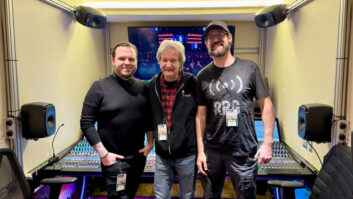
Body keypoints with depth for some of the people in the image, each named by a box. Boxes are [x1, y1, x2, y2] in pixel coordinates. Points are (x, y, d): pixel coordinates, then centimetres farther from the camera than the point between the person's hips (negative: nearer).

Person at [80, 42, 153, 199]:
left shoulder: (142, 87, 4)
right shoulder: (100, 87, -10)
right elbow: (86, 124, -11)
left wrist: (150, 143, 5)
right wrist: (103, 153, -14)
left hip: (139, 156, 5)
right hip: (114, 159, -5)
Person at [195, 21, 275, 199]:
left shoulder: (249, 68, -2)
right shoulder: (203, 76, 2)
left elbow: (266, 104, -1)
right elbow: (201, 114, 3)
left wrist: (268, 142, -7)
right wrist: (200, 150, 1)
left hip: (244, 151, -1)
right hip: (211, 151, 2)